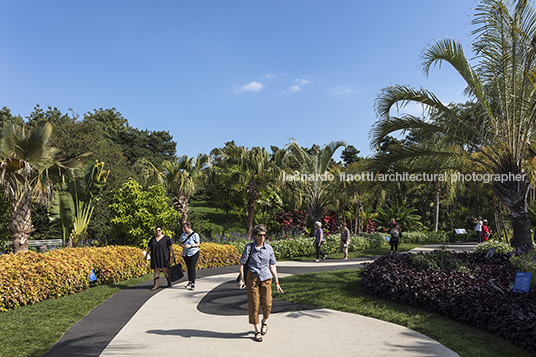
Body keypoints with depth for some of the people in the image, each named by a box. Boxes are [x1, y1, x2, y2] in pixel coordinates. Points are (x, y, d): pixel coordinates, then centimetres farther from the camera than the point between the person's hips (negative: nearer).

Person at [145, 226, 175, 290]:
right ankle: (156, 284, 0)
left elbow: (170, 246, -5)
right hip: (155, 257, 4)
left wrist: (173, 253, -12)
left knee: (164, 269, -4)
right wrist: (146, 255, 9)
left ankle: (169, 281, 15)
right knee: (156, 270, 1)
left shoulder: (166, 238, -2)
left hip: (163, 256, -4)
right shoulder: (153, 239, 9)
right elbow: (149, 247, 13)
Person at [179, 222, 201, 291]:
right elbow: (180, 242, 14)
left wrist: (190, 246, -21)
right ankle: (190, 282, 24)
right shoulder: (183, 235, 6)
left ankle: (193, 284, -12)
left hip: (193, 253, -5)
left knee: (192, 268, -12)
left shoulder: (195, 235, -9)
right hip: (185, 253, 5)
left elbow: (198, 244, -9)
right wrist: (182, 245, -10)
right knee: (188, 268, 11)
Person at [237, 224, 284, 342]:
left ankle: (264, 322, 30)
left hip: (266, 277, 2)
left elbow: (272, 266, 8)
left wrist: (277, 283, 8)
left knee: (267, 304, -2)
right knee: (253, 305, 0)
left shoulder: (269, 248, 3)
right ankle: (257, 331, 14)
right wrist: (241, 279, -5)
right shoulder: (249, 247, -4)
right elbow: (242, 263, 1)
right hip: (252, 277, -2)